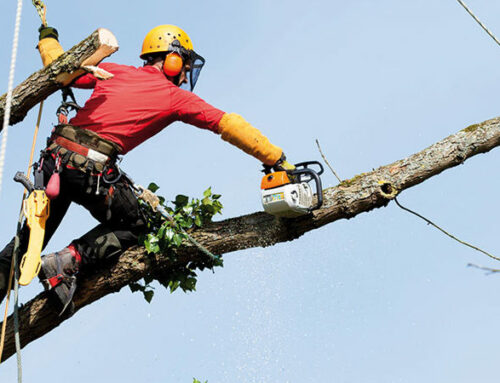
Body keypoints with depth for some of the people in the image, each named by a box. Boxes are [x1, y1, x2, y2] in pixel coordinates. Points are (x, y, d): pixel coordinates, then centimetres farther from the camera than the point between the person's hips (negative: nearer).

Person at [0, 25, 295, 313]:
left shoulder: (114, 72, 18)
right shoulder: (175, 96, 7)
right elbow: (229, 125, 5)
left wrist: (48, 38, 47)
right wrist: (277, 160, 6)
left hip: (56, 158, 5)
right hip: (94, 169, -5)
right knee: (133, 226, 18)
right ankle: (69, 261, 0)